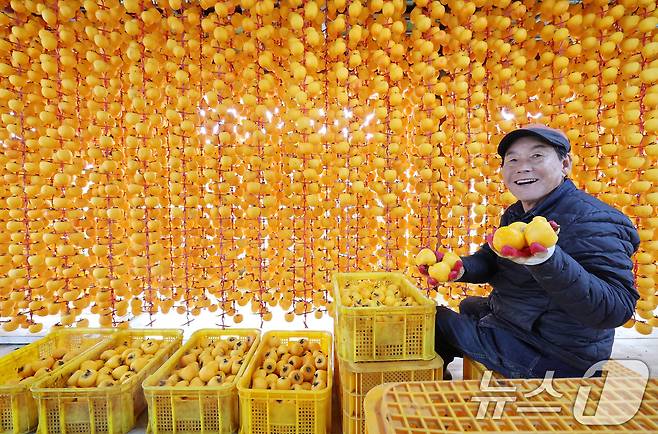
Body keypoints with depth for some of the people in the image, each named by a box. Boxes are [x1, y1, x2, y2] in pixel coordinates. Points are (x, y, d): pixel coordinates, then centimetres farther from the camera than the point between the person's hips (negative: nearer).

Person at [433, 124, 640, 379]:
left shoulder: (591, 221, -26)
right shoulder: (515, 213, 4)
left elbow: (617, 309, -34)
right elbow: (490, 258, 7)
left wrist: (549, 261, -52)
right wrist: (461, 268, -17)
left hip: (550, 358, -9)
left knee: (432, 321, -6)